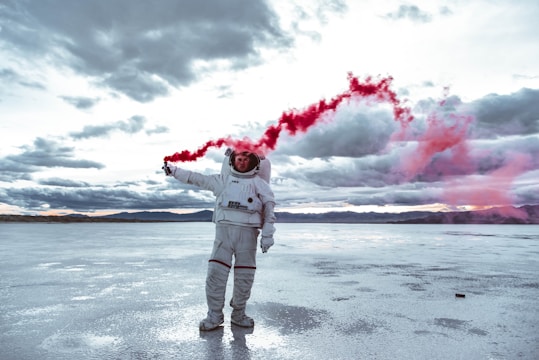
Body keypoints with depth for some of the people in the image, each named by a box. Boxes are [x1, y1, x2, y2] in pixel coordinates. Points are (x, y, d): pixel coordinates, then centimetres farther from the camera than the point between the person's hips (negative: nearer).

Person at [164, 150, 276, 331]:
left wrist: (267, 234, -4)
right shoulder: (223, 179, 17)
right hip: (224, 229, 1)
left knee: (245, 276, 2)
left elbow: (269, 208, 5)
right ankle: (214, 315, 7)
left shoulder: (259, 183, 12)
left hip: (248, 232, 0)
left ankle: (238, 314, 21)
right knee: (216, 272, -7)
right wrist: (174, 170, 16)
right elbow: (197, 178, 19)